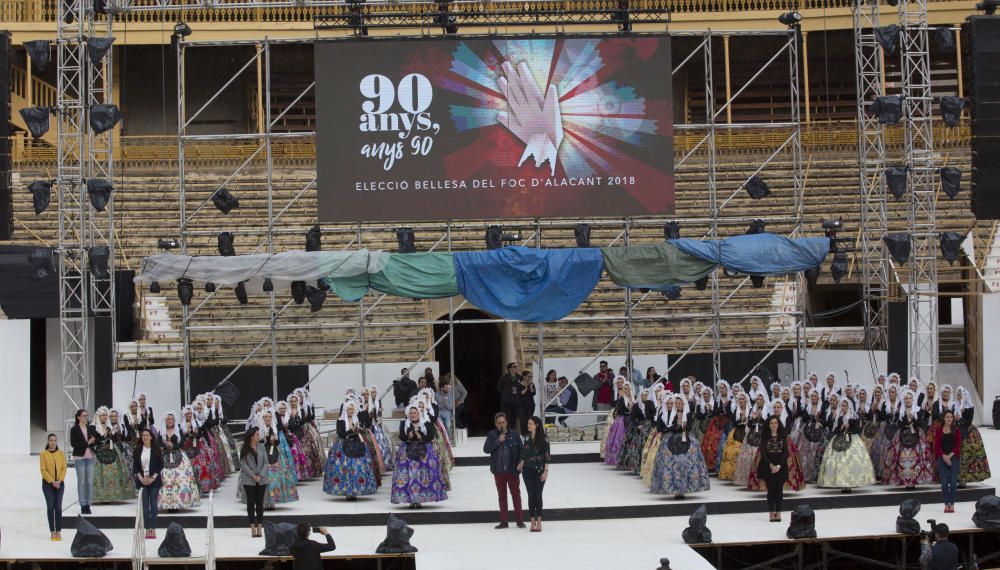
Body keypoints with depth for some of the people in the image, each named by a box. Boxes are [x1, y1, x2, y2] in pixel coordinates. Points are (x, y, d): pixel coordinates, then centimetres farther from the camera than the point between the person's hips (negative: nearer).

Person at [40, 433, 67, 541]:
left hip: (59, 483, 2)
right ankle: (52, 532, 4)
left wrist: (59, 481, -11)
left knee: (58, 507, 0)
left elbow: (64, 468, 2)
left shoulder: (61, 454, 4)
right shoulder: (43, 454, -3)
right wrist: (52, 481, -13)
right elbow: (43, 469, -6)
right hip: (48, 483, -2)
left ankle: (58, 532, 4)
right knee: (50, 507, -1)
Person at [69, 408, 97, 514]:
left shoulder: (91, 428, 10)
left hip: (90, 457, 4)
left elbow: (97, 440, 10)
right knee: (81, 481, -2)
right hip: (79, 457, -4)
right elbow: (73, 444, -10)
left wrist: (93, 440, -12)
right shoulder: (74, 429, -3)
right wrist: (87, 443, -14)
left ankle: (88, 505, 9)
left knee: (90, 482, 2)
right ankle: (83, 505, 2)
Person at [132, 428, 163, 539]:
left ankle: (153, 530, -5)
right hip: (142, 480, 1)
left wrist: (153, 478, -9)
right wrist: (141, 478, -8)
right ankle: (147, 529, -1)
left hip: (154, 480, -1)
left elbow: (161, 465, 1)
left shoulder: (156, 450, 2)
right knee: (145, 505, -1)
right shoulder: (137, 451, 6)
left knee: (153, 504, -4)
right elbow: (135, 466, 5)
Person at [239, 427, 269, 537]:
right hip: (249, 480, -2)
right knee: (251, 503, 1)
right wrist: (253, 476, -14)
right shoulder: (245, 449, -3)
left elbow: (265, 462, 3)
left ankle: (260, 527, 7)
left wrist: (260, 475, -9)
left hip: (261, 480, 2)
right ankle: (253, 527, 5)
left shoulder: (261, 446, 5)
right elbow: (244, 464, -6)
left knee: (260, 503, 3)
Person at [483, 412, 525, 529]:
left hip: (512, 470, -1)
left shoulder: (514, 435, 1)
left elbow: (521, 450, 3)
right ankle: (503, 521, 14)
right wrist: (498, 441, -18)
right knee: (502, 496, 9)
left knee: (516, 495, 1)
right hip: (498, 471, 1)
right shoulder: (492, 435, 2)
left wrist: (520, 464, -7)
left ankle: (520, 520, 7)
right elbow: (486, 449, -9)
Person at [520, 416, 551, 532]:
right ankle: (533, 521, 6)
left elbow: (547, 456, -7)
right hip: (528, 470, 3)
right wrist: (520, 466, 6)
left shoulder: (543, 439, -6)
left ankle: (538, 521, 6)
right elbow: (524, 455, 13)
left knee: (538, 495, -1)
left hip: (539, 470, -3)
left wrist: (546, 471, -11)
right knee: (531, 495, 3)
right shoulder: (527, 438, 7)